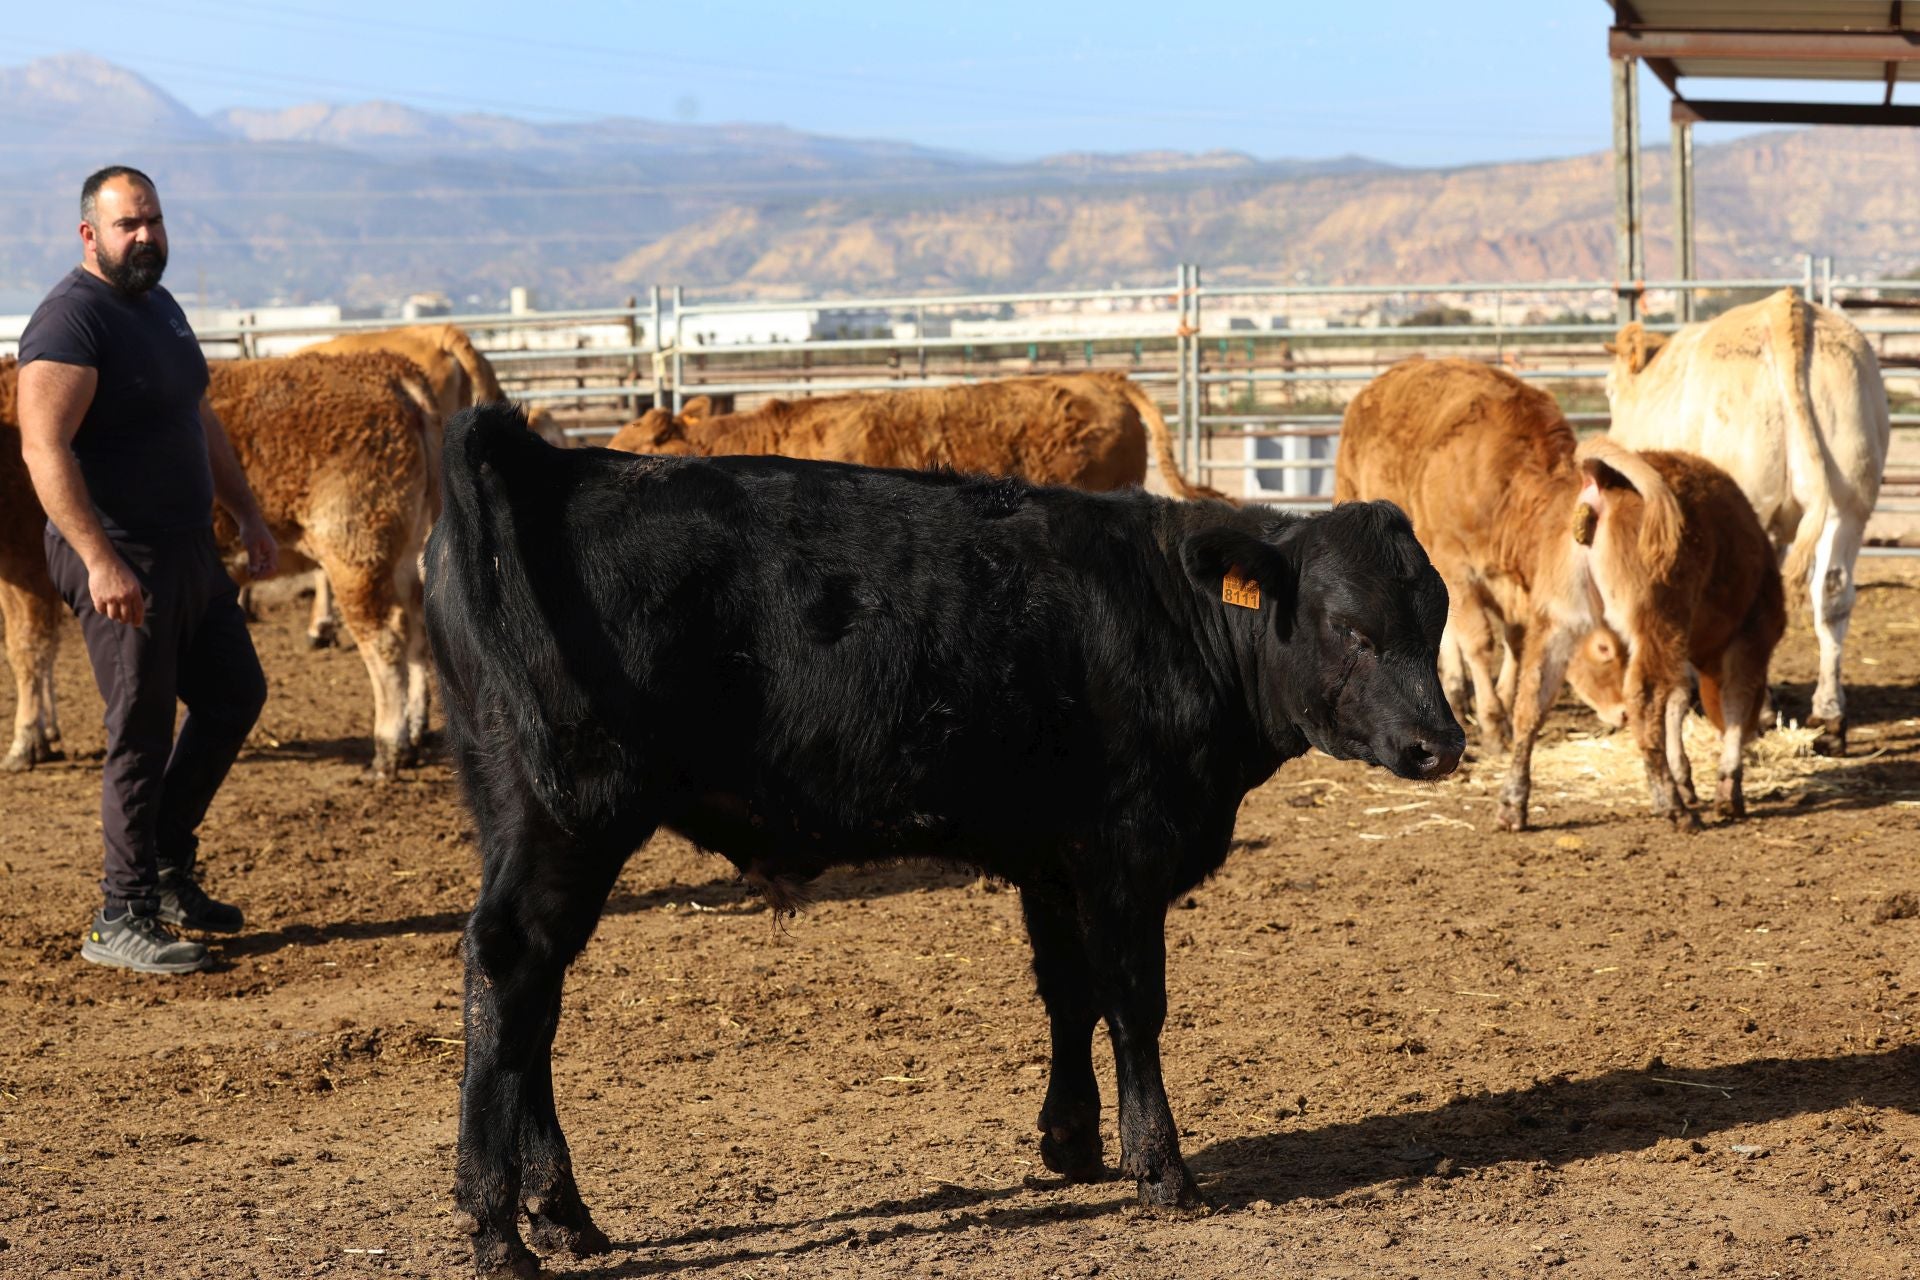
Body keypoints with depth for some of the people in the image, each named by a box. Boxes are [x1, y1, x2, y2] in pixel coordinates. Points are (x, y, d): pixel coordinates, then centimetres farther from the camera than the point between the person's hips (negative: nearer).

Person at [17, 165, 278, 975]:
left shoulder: (160, 307, 14)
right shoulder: (70, 321, -16)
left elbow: (200, 418, 25)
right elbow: (44, 448, -24)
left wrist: (246, 512, 22)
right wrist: (100, 561, -30)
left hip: (187, 550, 9)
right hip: (119, 564, -9)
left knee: (235, 695, 16)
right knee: (142, 732, -5)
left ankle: (167, 868, 28)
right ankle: (122, 921, 4)